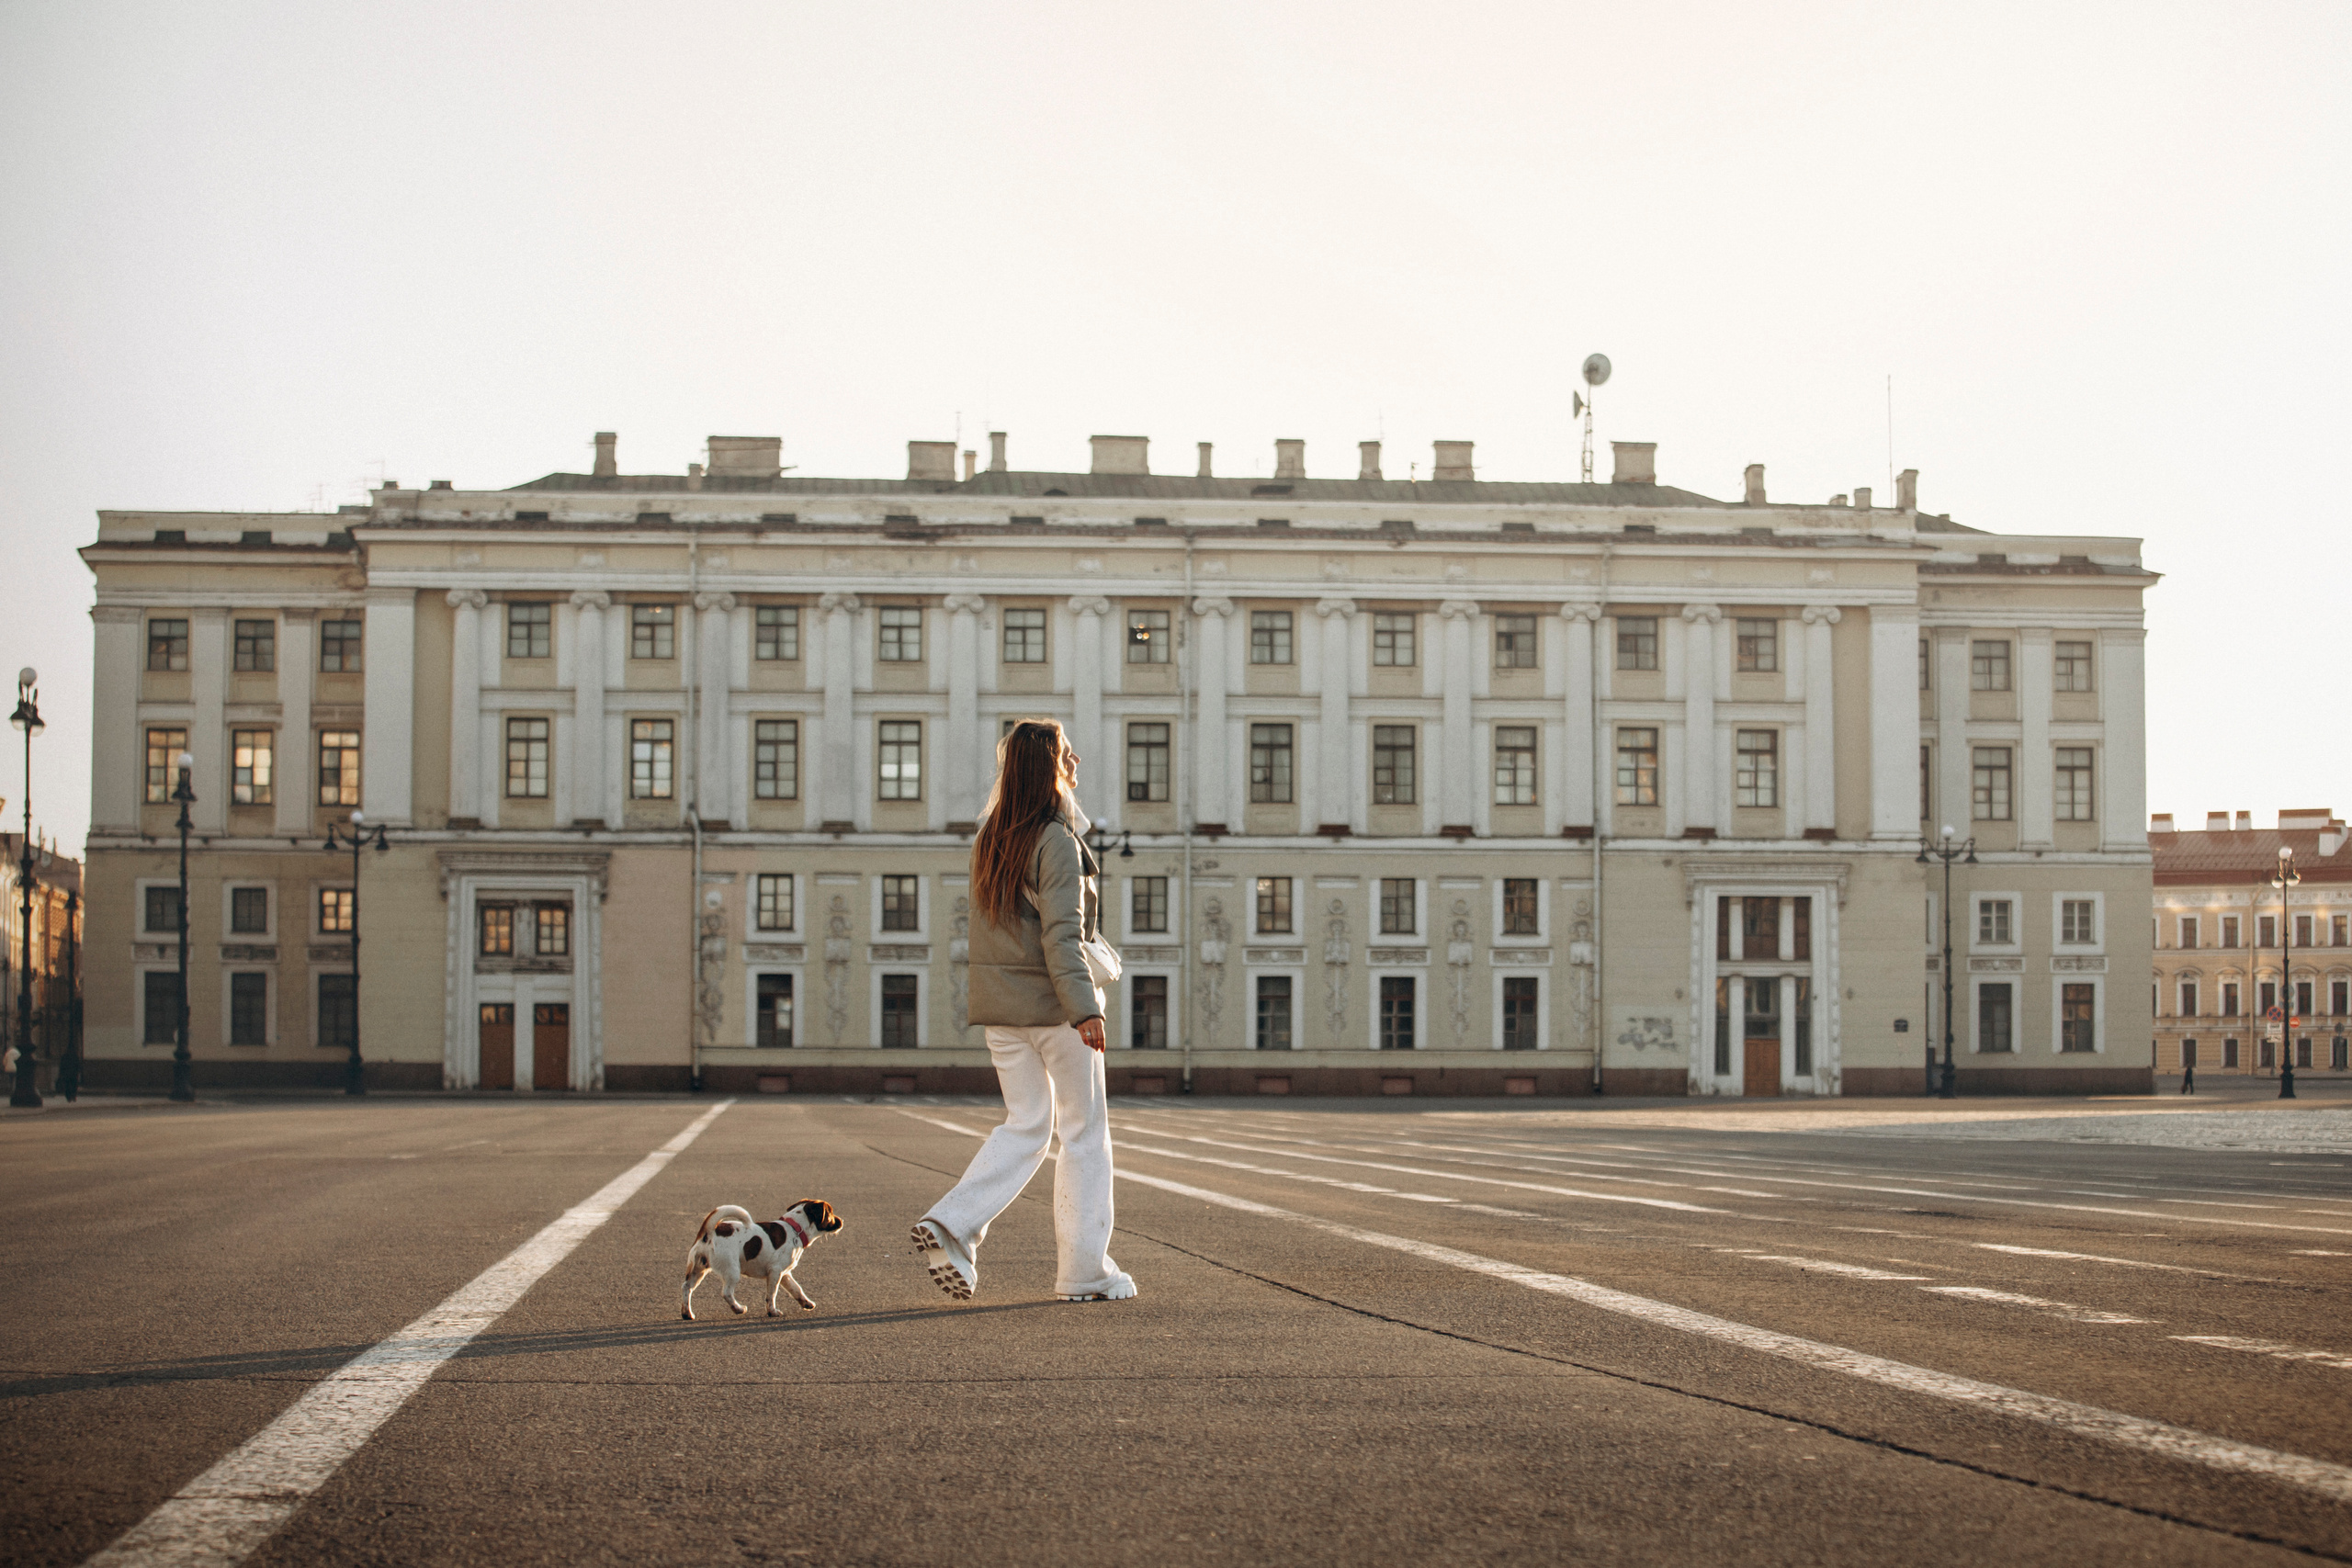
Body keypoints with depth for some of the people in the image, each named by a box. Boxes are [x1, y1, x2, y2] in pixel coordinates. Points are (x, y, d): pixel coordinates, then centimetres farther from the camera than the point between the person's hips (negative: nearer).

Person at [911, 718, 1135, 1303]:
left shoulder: (989, 837, 7)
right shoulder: (1057, 842, -16)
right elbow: (1061, 934, -22)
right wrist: (1084, 1007, -25)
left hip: (999, 1005, 7)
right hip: (1053, 1005, -7)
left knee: (1026, 1124, 15)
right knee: (1085, 1132, 5)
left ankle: (951, 1224, -3)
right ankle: (1085, 1269, 9)